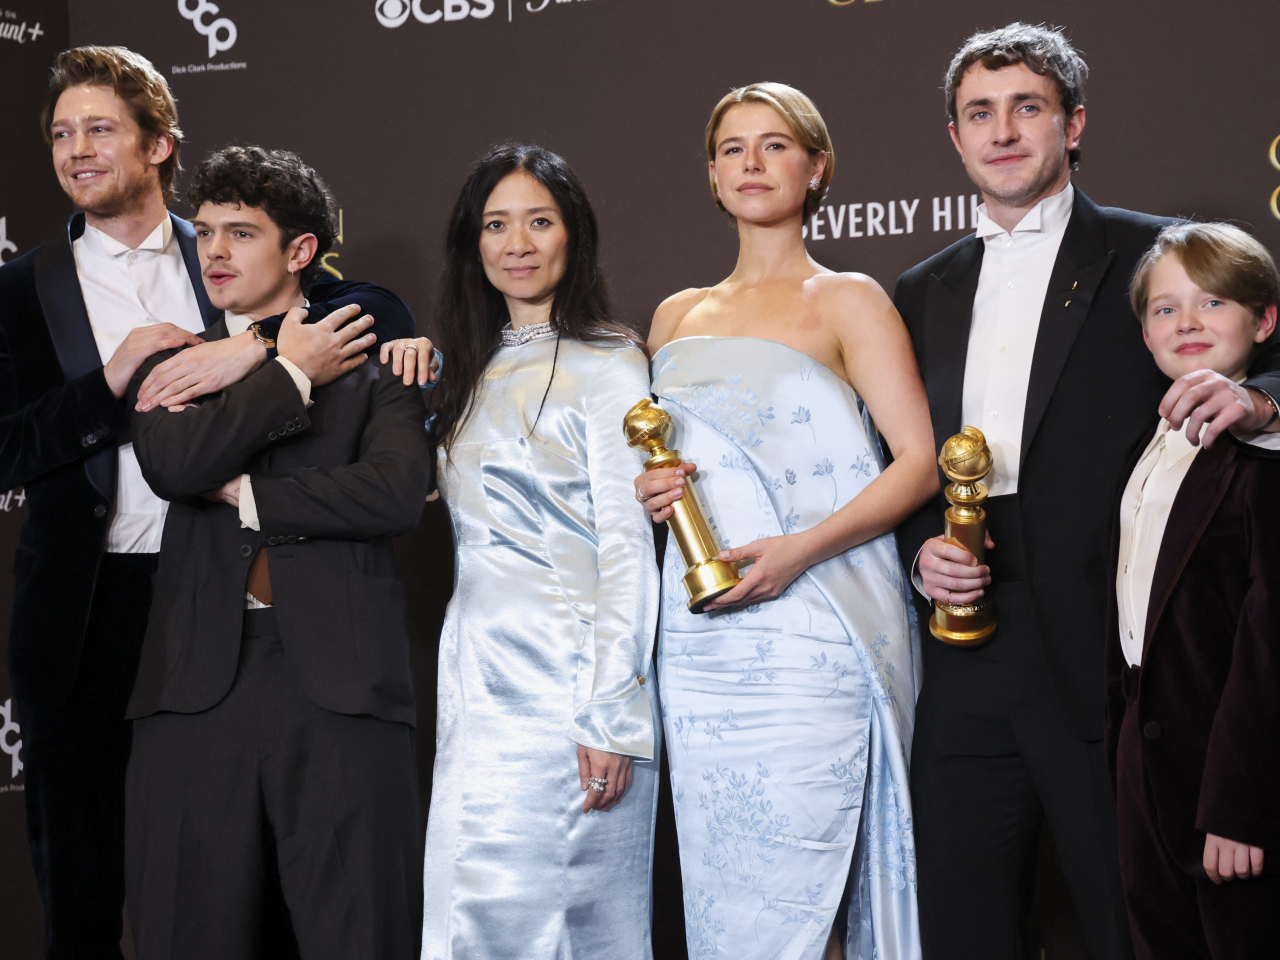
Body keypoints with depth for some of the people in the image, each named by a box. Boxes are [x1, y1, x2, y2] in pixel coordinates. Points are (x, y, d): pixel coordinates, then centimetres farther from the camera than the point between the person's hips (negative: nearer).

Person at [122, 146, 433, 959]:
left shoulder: (373, 364, 10)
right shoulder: (173, 365, 17)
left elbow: (397, 492, -8)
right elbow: (173, 461, -5)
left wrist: (248, 496, -4)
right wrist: (292, 375, 2)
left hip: (338, 684, -2)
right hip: (200, 683, 2)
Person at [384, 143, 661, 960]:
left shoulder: (606, 362, -5)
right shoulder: (476, 367, 16)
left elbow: (628, 546, -10)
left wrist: (612, 717, -15)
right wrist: (415, 387, 6)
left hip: (567, 676, -7)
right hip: (480, 674, 7)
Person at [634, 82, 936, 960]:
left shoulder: (846, 302, 2)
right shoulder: (676, 318, 18)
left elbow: (919, 464, -5)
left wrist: (800, 548, -17)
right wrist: (646, 490, 3)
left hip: (808, 630, -5)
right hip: (698, 639, 5)